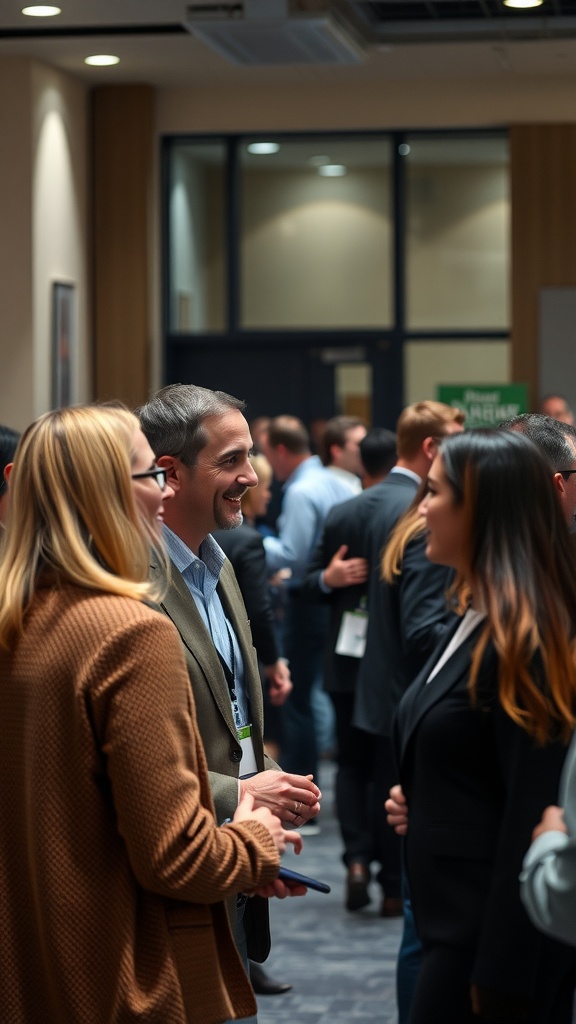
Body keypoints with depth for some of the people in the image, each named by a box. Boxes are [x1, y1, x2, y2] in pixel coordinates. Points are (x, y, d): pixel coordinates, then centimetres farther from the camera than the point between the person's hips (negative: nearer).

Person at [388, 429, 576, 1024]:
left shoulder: (523, 641, -18)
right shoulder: (474, 621, 11)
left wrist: (501, 976, -19)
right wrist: (416, 805, 3)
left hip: (498, 931, -9)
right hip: (455, 919, 9)